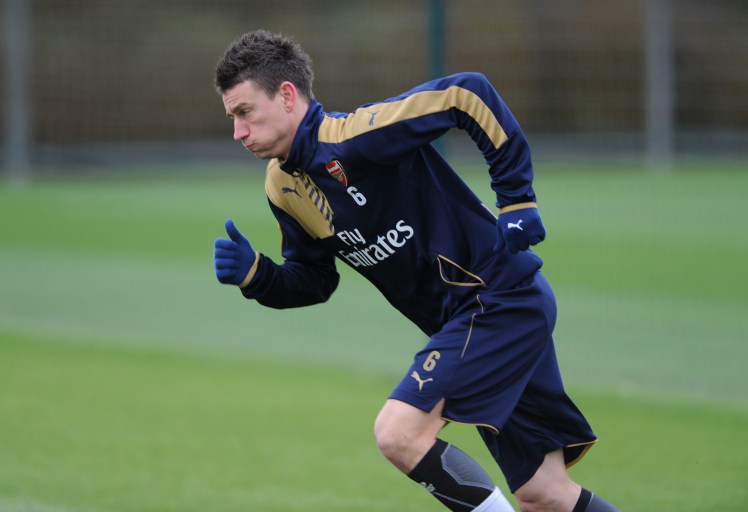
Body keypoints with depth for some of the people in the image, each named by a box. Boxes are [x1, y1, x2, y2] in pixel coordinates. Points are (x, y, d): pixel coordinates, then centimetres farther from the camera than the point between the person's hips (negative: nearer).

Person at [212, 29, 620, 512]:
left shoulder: (355, 136, -21)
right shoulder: (283, 187, 5)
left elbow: (470, 95, -19)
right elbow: (315, 281, 15)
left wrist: (518, 198, -16)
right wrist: (255, 275, -4)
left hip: (500, 299, -9)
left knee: (399, 433, -20)